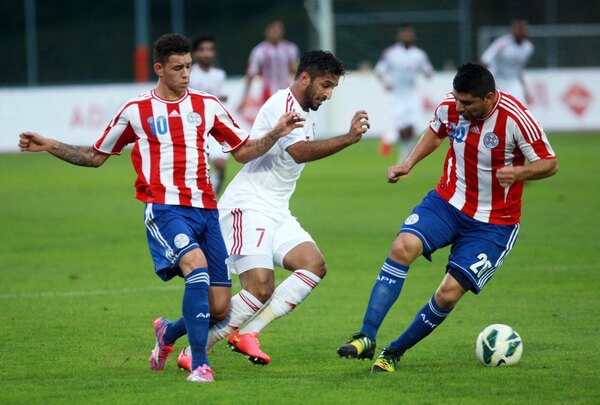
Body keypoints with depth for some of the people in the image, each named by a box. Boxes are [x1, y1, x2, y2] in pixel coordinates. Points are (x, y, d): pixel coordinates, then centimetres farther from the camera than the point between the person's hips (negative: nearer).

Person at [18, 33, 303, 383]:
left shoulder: (207, 106, 13)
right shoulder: (135, 111, 7)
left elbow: (244, 151, 18)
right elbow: (96, 156, 18)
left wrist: (276, 134, 1)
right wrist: (49, 146, 7)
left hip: (205, 209, 4)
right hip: (165, 208, -4)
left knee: (220, 308, -2)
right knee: (197, 265, -33)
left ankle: (169, 333, 32)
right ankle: (200, 365, -27)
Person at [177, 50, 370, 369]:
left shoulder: (306, 113, 17)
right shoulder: (282, 105, -15)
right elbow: (299, 152, -28)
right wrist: (348, 139, -30)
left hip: (276, 212, 10)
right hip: (247, 208, -10)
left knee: (314, 264, -10)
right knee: (261, 288, -19)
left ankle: (247, 333, -11)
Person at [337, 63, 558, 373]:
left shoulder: (516, 119, -20)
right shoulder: (450, 106, -7)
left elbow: (550, 164, -11)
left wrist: (518, 172, -30)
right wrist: (408, 164, 4)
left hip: (493, 223, -3)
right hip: (447, 202, 3)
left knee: (449, 294, -14)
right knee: (403, 247, -25)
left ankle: (394, 352, 6)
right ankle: (367, 337, -24)